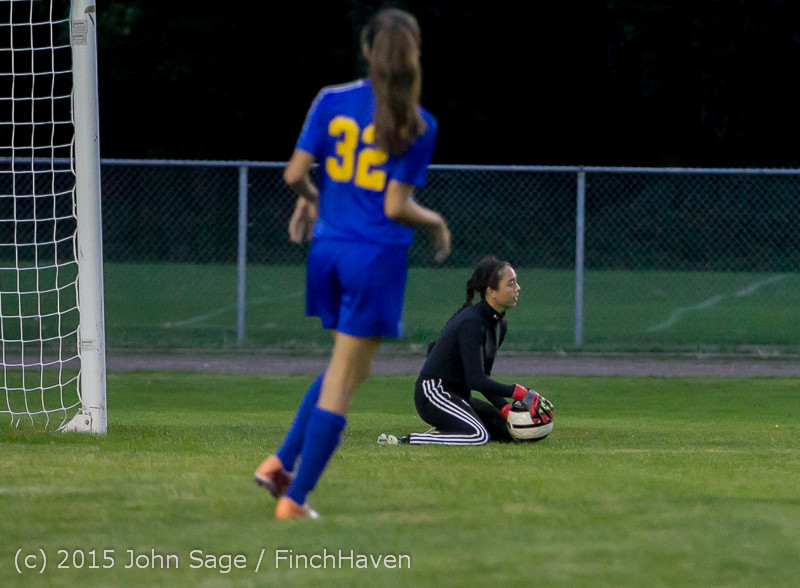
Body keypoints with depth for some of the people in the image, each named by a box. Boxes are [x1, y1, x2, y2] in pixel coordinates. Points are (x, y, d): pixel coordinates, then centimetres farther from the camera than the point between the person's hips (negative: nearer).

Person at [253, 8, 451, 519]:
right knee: (341, 381, 2)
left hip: (328, 248, 5)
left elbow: (295, 173, -1)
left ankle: (281, 463, 13)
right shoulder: (418, 126, -9)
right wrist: (434, 221, 6)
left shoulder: (332, 102, 0)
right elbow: (396, 207, -12)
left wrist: (309, 199, 20)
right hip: (379, 256, -5)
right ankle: (295, 497, 1)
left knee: (353, 367, 24)